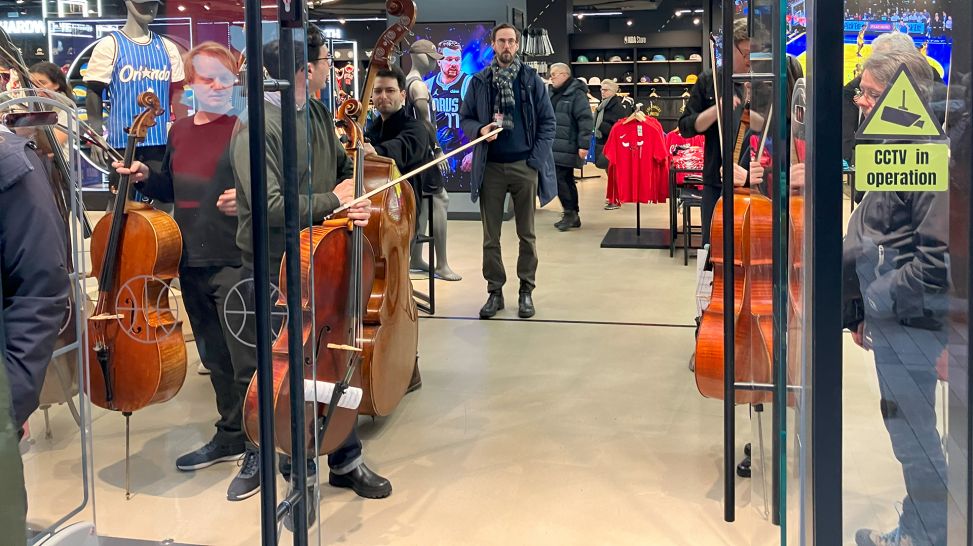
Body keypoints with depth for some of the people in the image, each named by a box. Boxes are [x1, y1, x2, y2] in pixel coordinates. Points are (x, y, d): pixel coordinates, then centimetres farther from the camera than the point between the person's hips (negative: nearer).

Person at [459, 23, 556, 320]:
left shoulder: (531, 80, 2)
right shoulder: (479, 82, 5)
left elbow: (547, 122, 2)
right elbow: (465, 118, 10)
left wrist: (536, 160, -7)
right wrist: (480, 129, -13)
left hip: (525, 166, -1)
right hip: (490, 167, 1)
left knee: (527, 234, 7)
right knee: (491, 236, 5)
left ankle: (526, 290, 16)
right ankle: (495, 291, 14)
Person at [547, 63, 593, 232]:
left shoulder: (576, 94, -12)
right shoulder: (554, 94, 16)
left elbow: (586, 120, -18)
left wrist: (584, 145, -22)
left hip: (567, 147, -9)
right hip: (556, 146, 9)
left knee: (558, 178, -12)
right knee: (567, 179, 11)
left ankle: (570, 213, -2)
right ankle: (573, 216, 17)